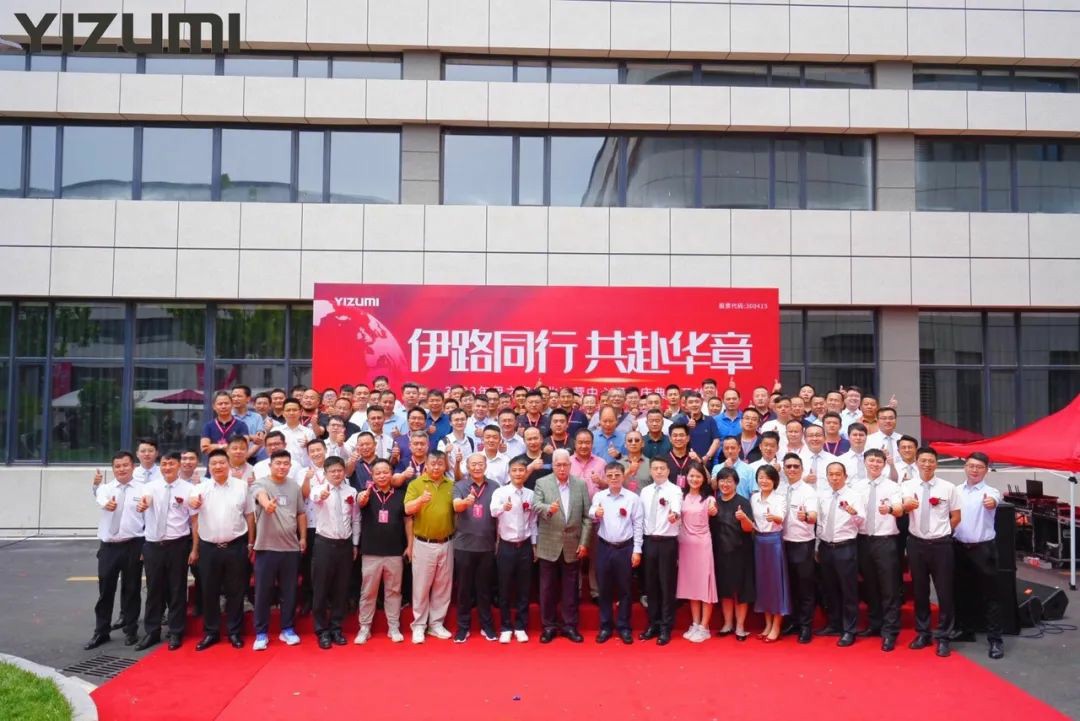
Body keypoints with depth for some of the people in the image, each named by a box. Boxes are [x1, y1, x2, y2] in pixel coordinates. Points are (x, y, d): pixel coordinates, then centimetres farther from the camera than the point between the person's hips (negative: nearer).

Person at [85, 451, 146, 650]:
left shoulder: (143, 490, 0)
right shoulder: (105, 488, 4)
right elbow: (101, 499, -22)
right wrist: (107, 504, -47)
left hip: (133, 546, -2)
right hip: (108, 546, 2)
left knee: (131, 589, 7)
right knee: (105, 590, 8)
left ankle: (130, 631, 21)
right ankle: (101, 632, 21)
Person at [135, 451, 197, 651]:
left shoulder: (188, 489, -3)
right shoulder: (151, 486, 3)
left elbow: (195, 520, -3)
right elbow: (145, 501, -20)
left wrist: (195, 549, -5)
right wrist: (142, 504, -45)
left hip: (177, 545, -2)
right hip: (152, 545, 2)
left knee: (177, 590, 6)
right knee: (154, 589, 11)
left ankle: (175, 633, 19)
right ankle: (151, 632, 24)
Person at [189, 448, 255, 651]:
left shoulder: (241, 486, 0)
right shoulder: (202, 487, -1)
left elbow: (249, 515, 6)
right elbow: (193, 501, -24)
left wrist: (251, 543, 5)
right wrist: (193, 502, -49)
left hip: (236, 546, 0)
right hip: (209, 548, 1)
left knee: (235, 591, 8)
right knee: (209, 591, 9)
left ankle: (234, 631, 19)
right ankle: (210, 632, 22)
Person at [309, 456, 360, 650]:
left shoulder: (352, 492, 2)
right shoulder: (319, 488, -9)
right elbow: (314, 496, -35)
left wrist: (355, 544, 9)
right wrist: (322, 495, -59)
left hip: (345, 544, 3)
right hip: (324, 543, -3)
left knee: (340, 589, 11)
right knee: (321, 589, 4)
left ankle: (336, 628, 24)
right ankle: (322, 630, 17)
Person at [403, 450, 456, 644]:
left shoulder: (451, 485, 6)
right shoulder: (415, 484, -4)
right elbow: (407, 509, -16)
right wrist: (421, 499, -32)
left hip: (446, 543, 3)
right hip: (423, 544, -3)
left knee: (443, 586, 10)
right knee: (421, 586, 4)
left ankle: (436, 623, 22)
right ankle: (419, 625, 15)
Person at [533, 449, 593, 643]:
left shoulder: (581, 484, 3)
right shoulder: (541, 483, -1)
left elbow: (587, 516, 3)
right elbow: (536, 506, -17)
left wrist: (584, 542, -3)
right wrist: (548, 509, -38)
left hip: (573, 546, 1)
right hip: (549, 546, -1)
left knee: (570, 588, 9)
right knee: (548, 588, 7)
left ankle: (570, 625, 20)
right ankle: (548, 626, 19)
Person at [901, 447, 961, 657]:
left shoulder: (948, 488, -3)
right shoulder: (907, 486, -1)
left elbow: (956, 517, 5)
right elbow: (905, 508, -20)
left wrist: (941, 532, -2)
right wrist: (908, 505, -42)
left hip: (940, 545, -1)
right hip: (916, 544, 1)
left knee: (944, 591, 4)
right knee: (919, 590, 12)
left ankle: (943, 637, 17)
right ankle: (922, 633, 25)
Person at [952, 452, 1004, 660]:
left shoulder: (990, 491, -8)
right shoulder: (956, 491, 6)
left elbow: (994, 501, -33)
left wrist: (991, 503, -54)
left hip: (983, 548, -4)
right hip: (959, 547, 5)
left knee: (989, 595, 0)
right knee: (963, 592, 14)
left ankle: (995, 639, 5)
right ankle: (966, 630, 28)